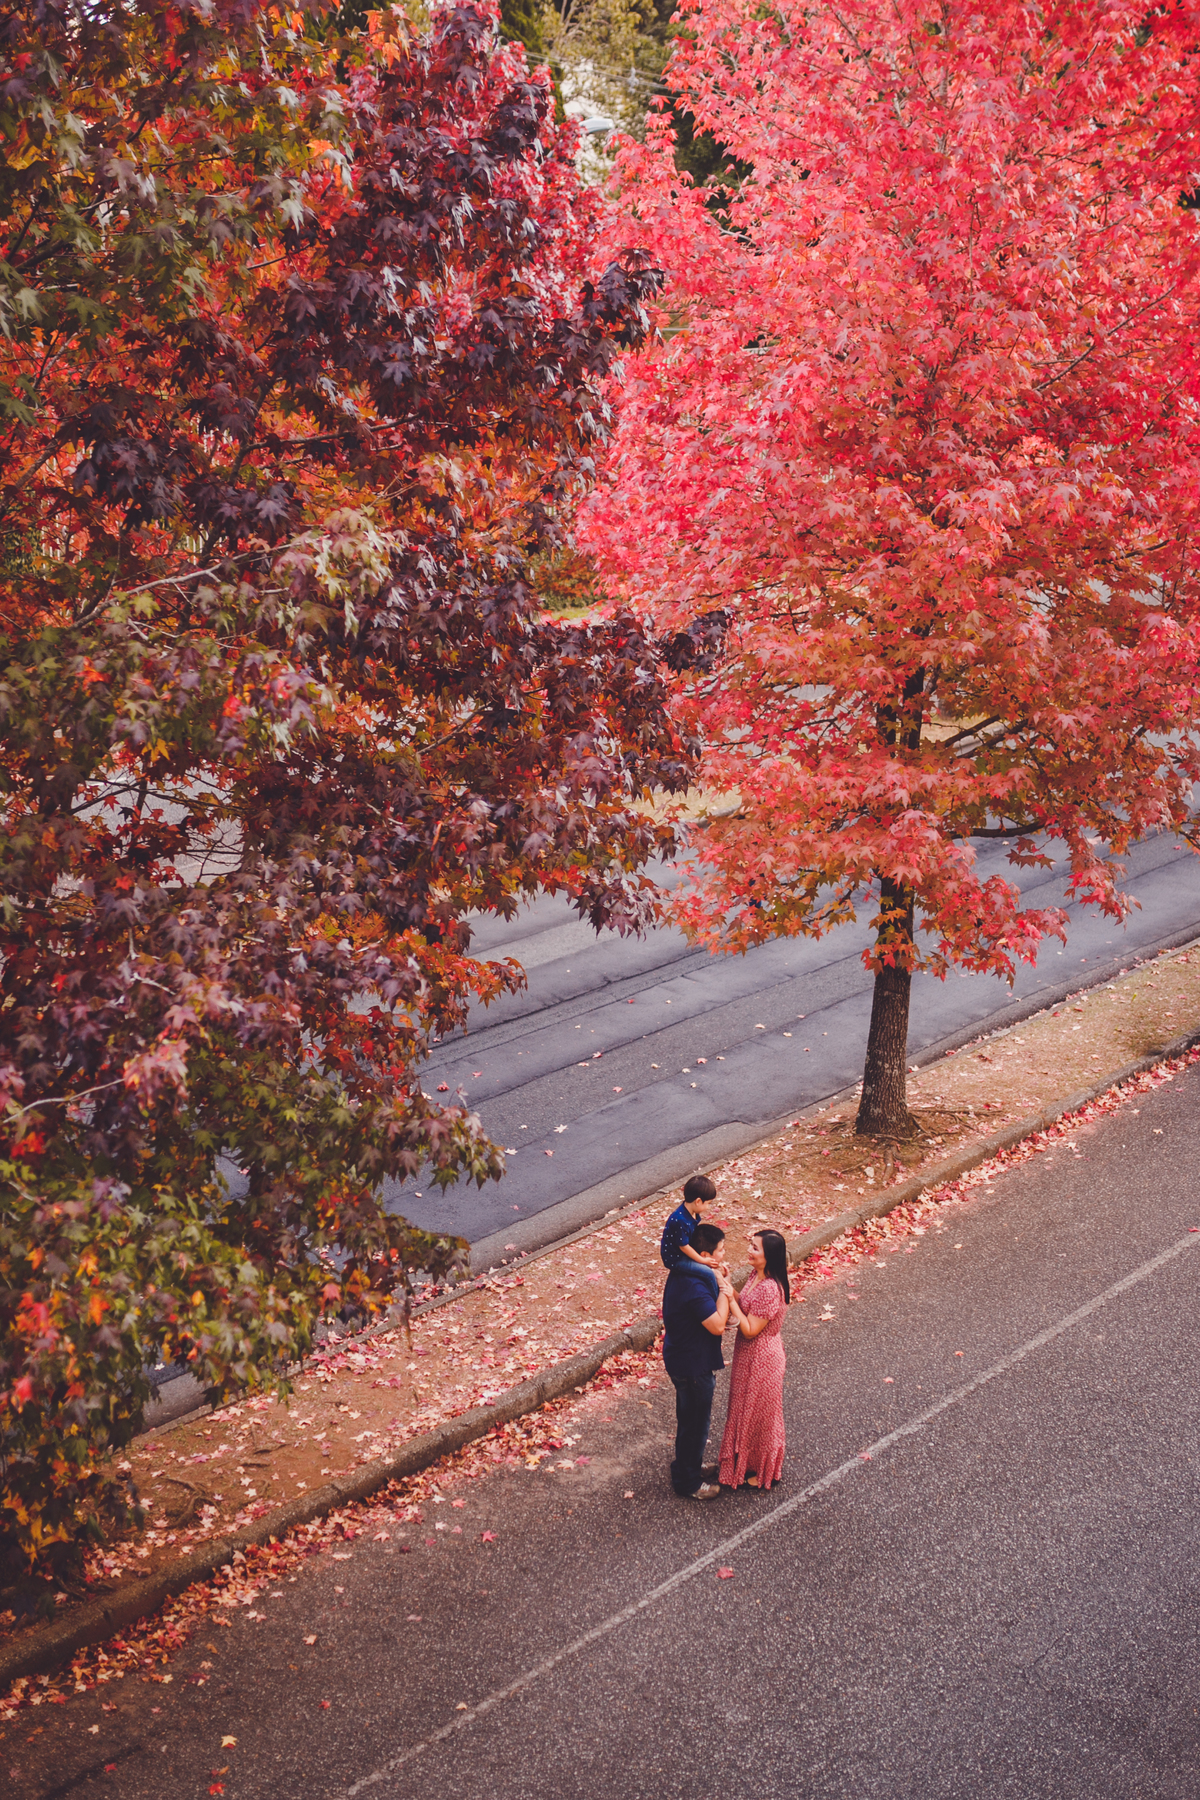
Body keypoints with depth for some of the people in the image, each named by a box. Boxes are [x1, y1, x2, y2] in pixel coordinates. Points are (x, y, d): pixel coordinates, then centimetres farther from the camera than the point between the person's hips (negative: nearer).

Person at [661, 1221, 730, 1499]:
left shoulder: (683, 1272, -1)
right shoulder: (695, 1287, -33)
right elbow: (717, 1325, -30)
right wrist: (724, 1290, -22)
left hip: (681, 1358, 10)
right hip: (693, 1366, -10)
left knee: (692, 1420, 27)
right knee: (695, 1422, 9)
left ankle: (690, 1467, 45)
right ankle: (688, 1483, 26)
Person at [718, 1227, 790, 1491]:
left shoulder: (770, 1289, -32)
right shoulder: (756, 1275, -3)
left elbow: (750, 1329, -27)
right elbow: (747, 1307, 6)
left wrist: (731, 1299, -29)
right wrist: (729, 1286, -7)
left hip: (761, 1358, -9)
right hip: (748, 1354, 9)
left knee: (759, 1413, 11)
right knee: (747, 1409, 25)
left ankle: (763, 1471, 31)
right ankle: (748, 1462, 44)